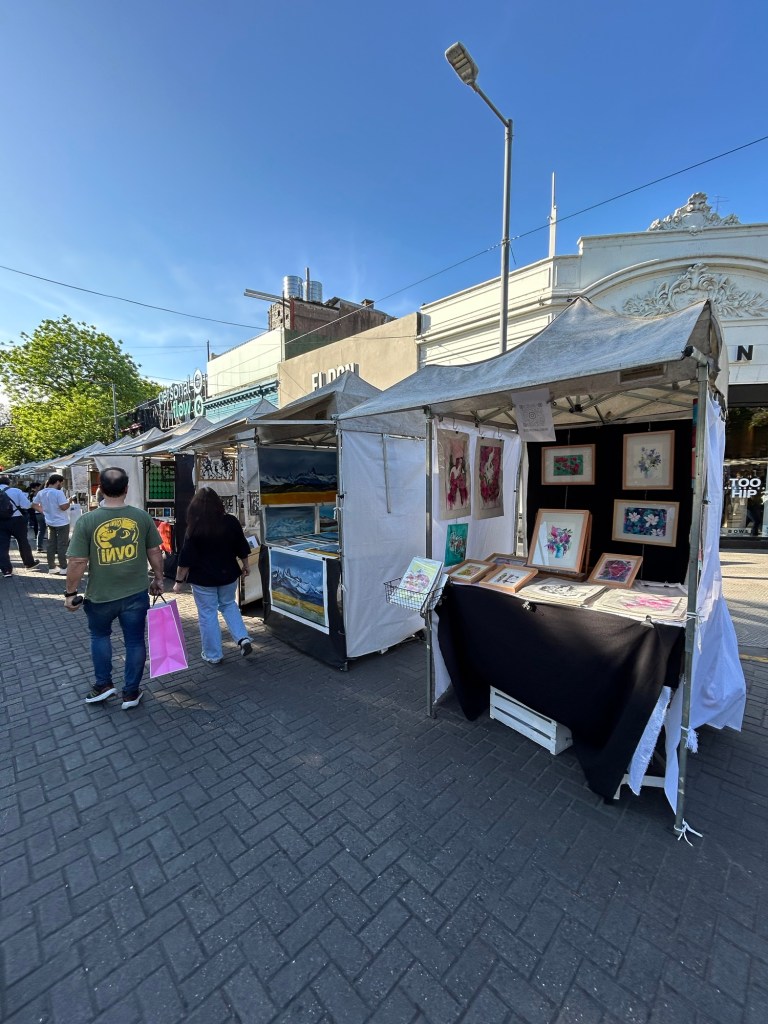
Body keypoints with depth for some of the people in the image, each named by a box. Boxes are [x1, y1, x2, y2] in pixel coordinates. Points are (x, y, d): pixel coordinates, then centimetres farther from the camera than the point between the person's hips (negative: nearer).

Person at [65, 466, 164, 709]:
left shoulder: (87, 521, -13)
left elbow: (77, 562, -11)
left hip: (100, 595, 0)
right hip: (136, 593, 1)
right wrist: (158, 579, 13)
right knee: (135, 641, 13)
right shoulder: (142, 516, -8)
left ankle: (103, 684, 32)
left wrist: (70, 593, 2)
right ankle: (131, 693, 24)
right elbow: (155, 552, -1)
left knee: (100, 636, 26)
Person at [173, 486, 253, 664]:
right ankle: (244, 639, 11)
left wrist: (179, 580, -2)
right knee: (228, 605, 23)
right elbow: (242, 547, 2)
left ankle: (213, 655, 19)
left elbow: (186, 557, -11)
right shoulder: (231, 521, -6)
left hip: (203, 578, -3)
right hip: (228, 574, 3)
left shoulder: (194, 528, -13)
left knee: (207, 614, 9)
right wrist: (245, 565, 16)